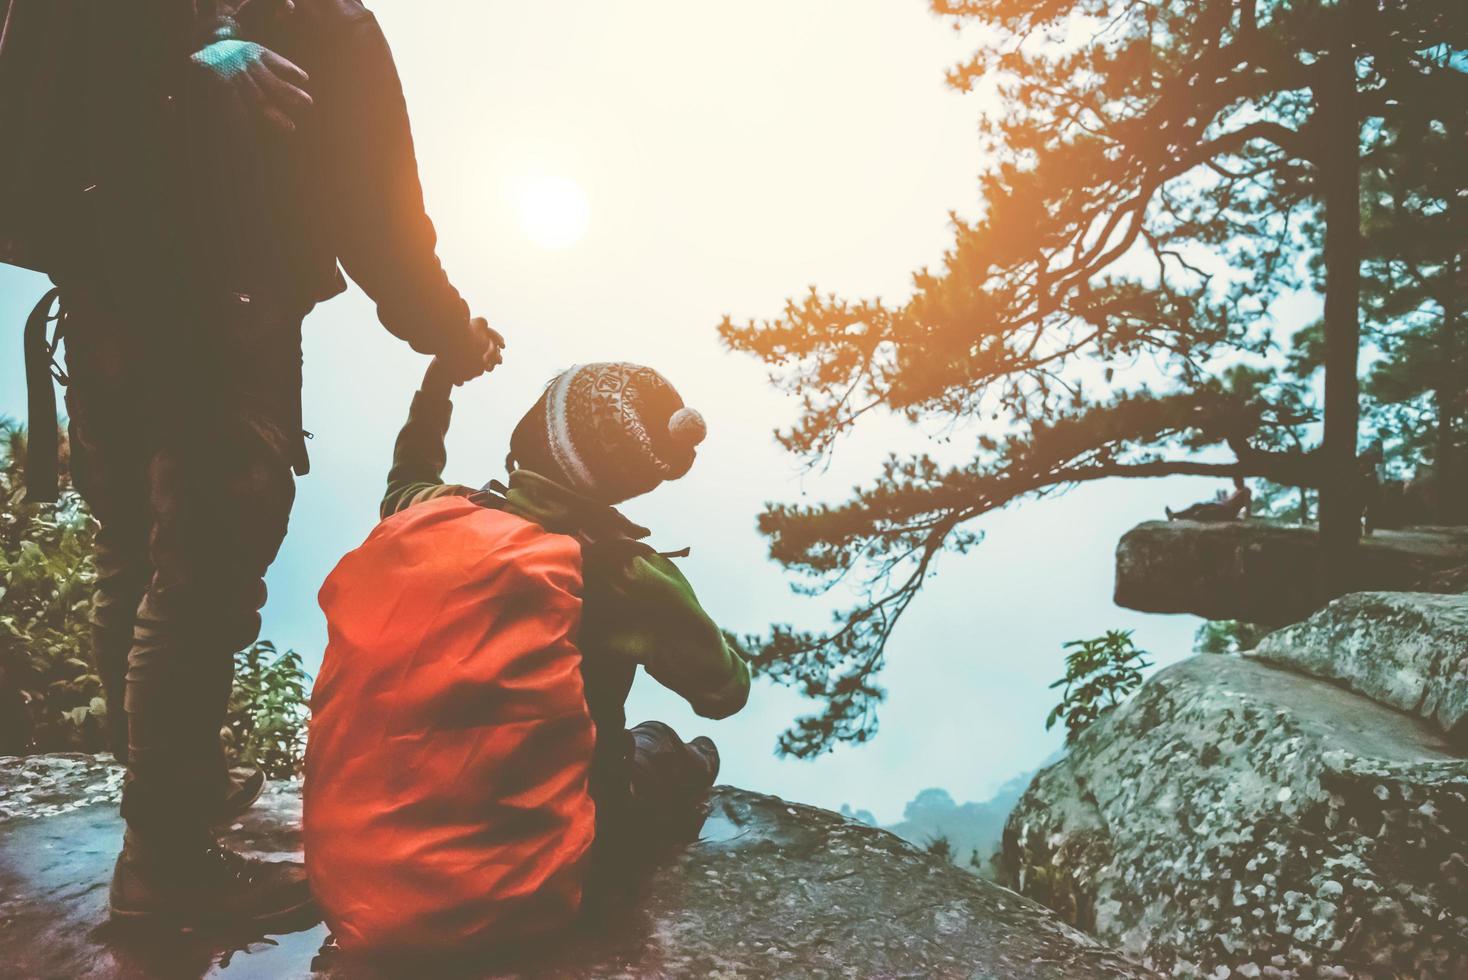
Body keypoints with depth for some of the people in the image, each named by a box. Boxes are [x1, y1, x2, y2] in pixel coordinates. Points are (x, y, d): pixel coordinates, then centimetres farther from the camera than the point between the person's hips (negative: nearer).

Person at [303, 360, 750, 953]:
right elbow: (725, 692, -2)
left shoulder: (420, 519, -9)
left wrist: (437, 380, 29)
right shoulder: (625, 576, -20)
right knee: (677, 754, 24)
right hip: (521, 897, -5)